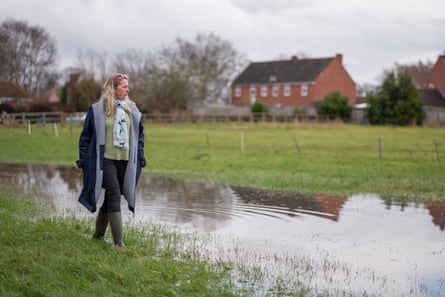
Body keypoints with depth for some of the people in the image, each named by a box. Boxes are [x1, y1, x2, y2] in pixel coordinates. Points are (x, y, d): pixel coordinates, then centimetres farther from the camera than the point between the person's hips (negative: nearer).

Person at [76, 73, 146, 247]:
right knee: (114, 195, -13)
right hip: (105, 160, -5)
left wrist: (140, 154, 12)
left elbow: (139, 133, 20)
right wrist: (83, 158, -1)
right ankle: (119, 242, -13)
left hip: (125, 161, 5)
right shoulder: (97, 110, -4)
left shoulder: (132, 109, 9)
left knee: (111, 198, 12)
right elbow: (86, 135, 2)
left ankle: (98, 234, 29)